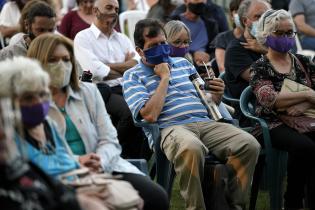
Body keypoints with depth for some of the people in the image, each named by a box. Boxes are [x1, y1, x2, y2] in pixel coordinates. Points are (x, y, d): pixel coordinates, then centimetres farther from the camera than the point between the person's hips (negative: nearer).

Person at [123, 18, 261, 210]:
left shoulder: (183, 63, 26)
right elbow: (150, 115, -9)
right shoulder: (133, 76, 9)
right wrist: (164, 78, -2)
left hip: (206, 122, 5)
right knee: (191, 148, -42)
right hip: (171, 128, -5)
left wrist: (216, 95, 5)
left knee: (249, 144, -22)